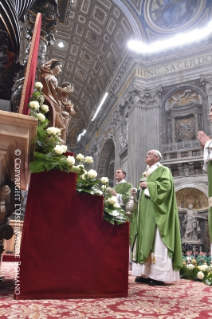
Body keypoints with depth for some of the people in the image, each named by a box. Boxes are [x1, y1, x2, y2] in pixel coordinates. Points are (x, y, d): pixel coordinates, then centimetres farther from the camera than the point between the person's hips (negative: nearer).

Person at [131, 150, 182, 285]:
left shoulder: (163, 170, 0)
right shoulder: (146, 173, 24)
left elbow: (166, 185, -17)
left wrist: (148, 185, -14)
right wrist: (137, 192, 5)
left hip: (156, 212, -8)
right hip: (145, 212, 8)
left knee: (156, 241, -10)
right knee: (145, 240, 4)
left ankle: (159, 275, -6)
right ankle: (146, 273, 8)